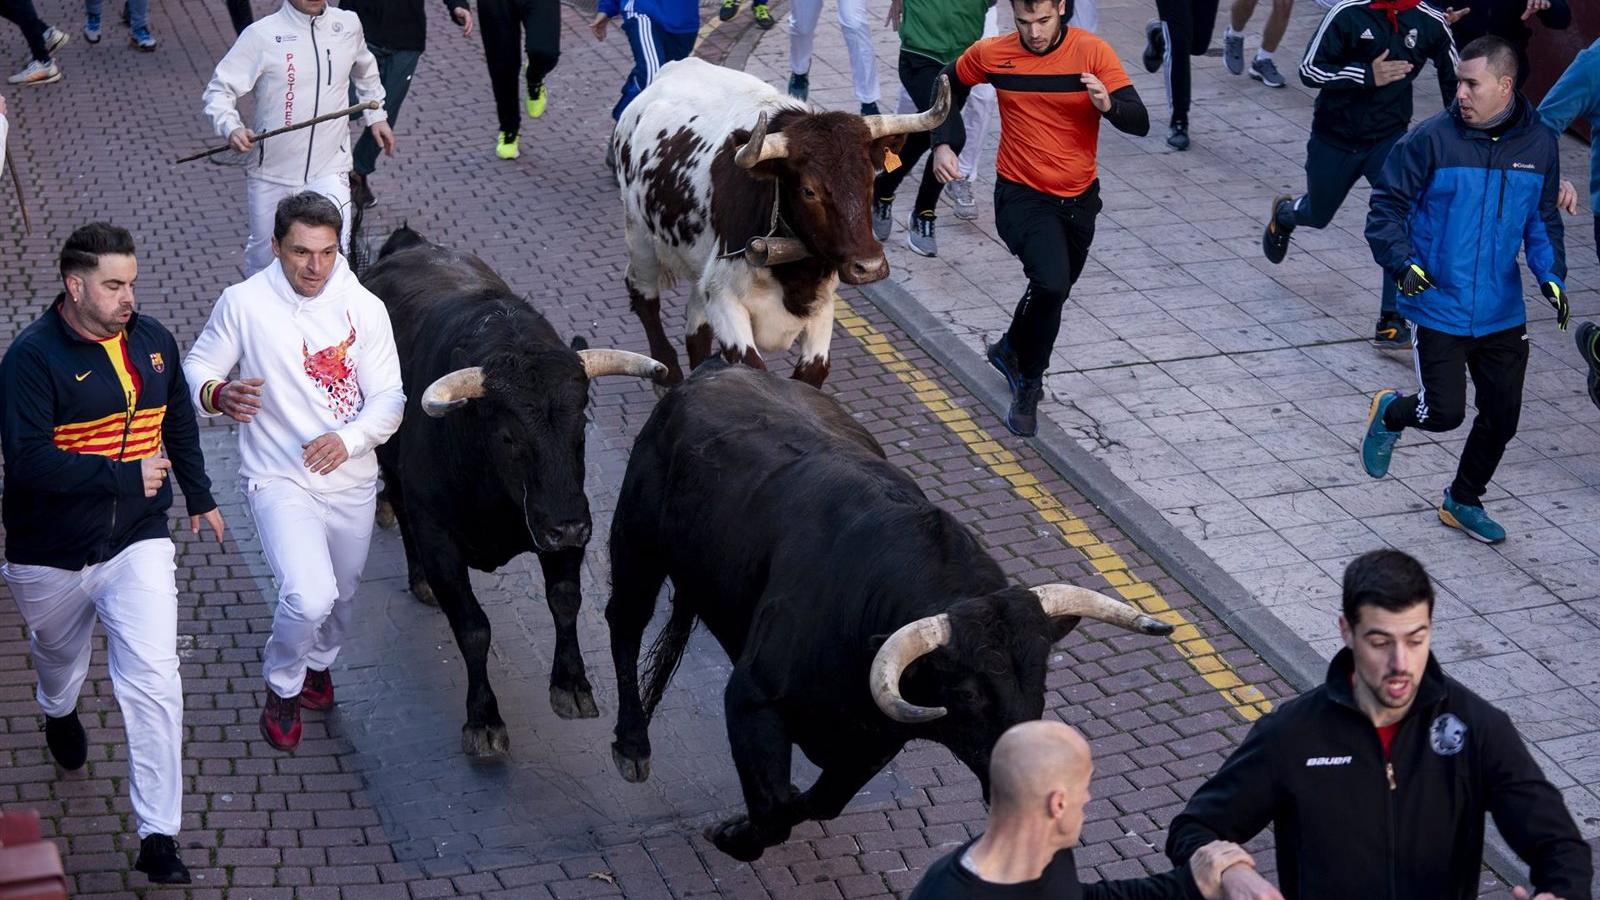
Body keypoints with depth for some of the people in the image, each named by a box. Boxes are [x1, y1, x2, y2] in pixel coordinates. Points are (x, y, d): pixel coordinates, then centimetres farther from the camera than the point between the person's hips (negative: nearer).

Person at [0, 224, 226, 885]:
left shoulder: (152, 340, -1)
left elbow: (179, 422, 17)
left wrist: (199, 495, 25)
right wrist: (127, 476, -27)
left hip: (138, 544, 2)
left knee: (155, 682, -11)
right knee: (60, 655, 26)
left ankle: (158, 837, -6)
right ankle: (59, 715, 64)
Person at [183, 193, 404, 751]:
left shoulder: (365, 308, -9)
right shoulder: (243, 303, -13)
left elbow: (389, 398, -8)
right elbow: (196, 368, -3)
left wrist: (348, 439, -28)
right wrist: (218, 395, -27)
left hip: (352, 480, 3)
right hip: (279, 480, -3)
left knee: (341, 596, 22)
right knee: (310, 596, -23)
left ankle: (318, 662, 56)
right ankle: (283, 685, 9)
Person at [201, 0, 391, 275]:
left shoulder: (348, 25, 0)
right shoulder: (262, 35, -13)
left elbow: (365, 70, 23)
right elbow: (219, 90, -11)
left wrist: (376, 115, 21)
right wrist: (231, 128, -29)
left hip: (329, 170, 1)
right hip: (271, 172, -1)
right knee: (263, 254, 17)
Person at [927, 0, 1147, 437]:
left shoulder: (1092, 52, -13)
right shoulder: (991, 54, -10)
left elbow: (1140, 122, -16)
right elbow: (949, 85, 11)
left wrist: (1107, 104, -38)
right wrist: (943, 144, -2)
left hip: (1078, 199, 3)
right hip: (1022, 194, -3)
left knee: (1052, 291, 22)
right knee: (1051, 284, -26)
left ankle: (1011, 349, 53)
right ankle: (1029, 383, -4)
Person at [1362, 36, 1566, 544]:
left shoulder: (1539, 144, -1)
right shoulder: (1432, 139, -13)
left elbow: (1542, 219, 12)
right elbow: (1386, 206, -7)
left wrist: (1551, 276, -2)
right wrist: (1404, 263, -21)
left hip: (1502, 311, 4)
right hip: (1439, 307, -4)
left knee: (1502, 416, 10)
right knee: (1445, 412, -7)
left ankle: (1464, 501, 33)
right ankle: (1389, 415, 28)